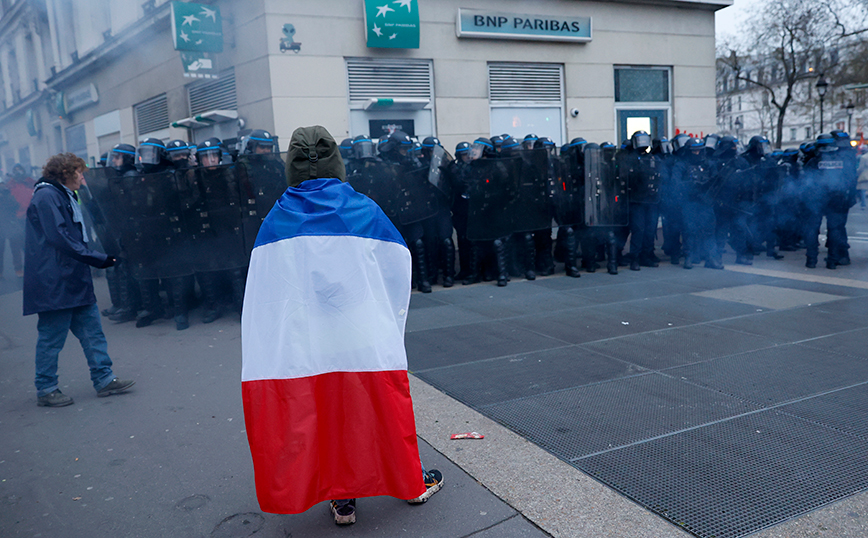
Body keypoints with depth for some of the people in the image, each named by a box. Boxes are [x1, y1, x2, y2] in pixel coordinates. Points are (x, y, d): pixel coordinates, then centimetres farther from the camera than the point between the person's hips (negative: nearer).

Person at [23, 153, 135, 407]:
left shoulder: (64, 196, 20)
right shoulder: (46, 196, -12)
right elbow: (58, 238, -21)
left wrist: (99, 257, 10)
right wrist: (98, 259, -20)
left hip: (74, 280, 10)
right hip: (55, 282, -10)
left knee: (91, 330, 9)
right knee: (52, 338, 1)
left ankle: (104, 379, 14)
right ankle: (45, 390, 13)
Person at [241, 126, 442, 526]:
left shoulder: (276, 220, -1)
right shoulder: (365, 210, -3)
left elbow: (261, 290, 1)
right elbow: (399, 261, 5)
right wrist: (387, 314, 20)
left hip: (303, 340, 1)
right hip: (365, 338, 0)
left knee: (328, 415, 14)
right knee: (383, 407, 15)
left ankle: (342, 499, 23)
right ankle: (412, 481, 31)